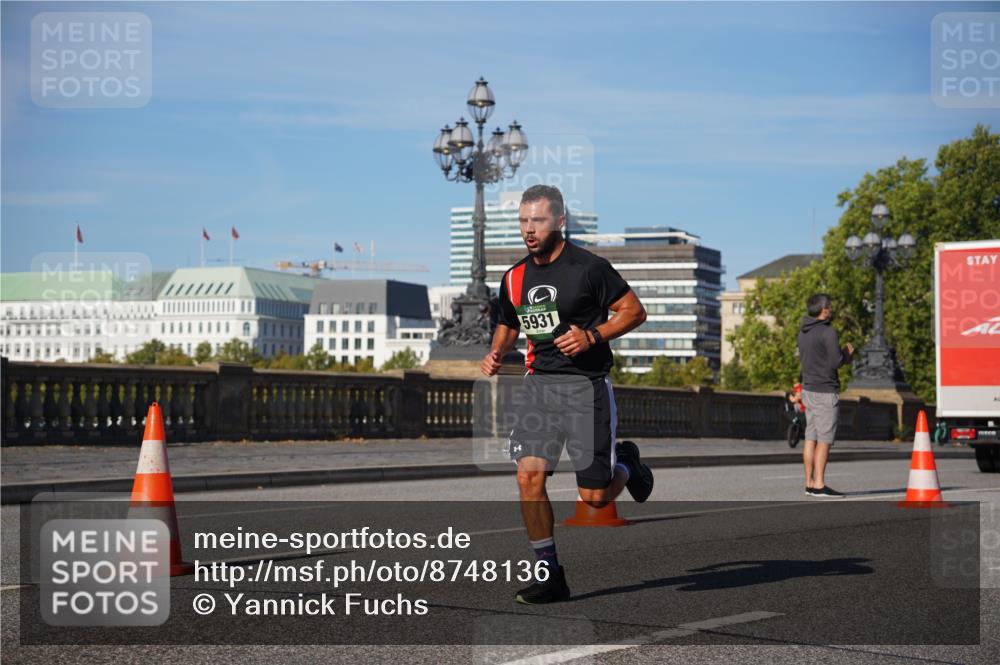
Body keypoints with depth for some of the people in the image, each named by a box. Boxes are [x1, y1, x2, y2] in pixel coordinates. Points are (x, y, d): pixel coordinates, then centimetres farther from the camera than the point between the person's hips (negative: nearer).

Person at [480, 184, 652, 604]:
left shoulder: (589, 268, -9)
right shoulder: (515, 278, 8)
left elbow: (634, 311, -4)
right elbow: (508, 325, 24)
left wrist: (592, 336, -17)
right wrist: (496, 353, 3)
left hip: (585, 384, -4)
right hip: (539, 382, 5)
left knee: (594, 498, -3)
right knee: (528, 475, -12)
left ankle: (626, 464, 33)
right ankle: (549, 576, -1)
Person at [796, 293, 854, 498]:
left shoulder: (803, 332, 12)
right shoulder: (828, 332, -14)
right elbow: (836, 362, -17)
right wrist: (847, 354, 5)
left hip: (808, 389, 8)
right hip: (824, 392, -8)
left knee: (811, 438, 8)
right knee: (824, 440, -6)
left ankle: (810, 483, 10)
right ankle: (819, 485, -8)